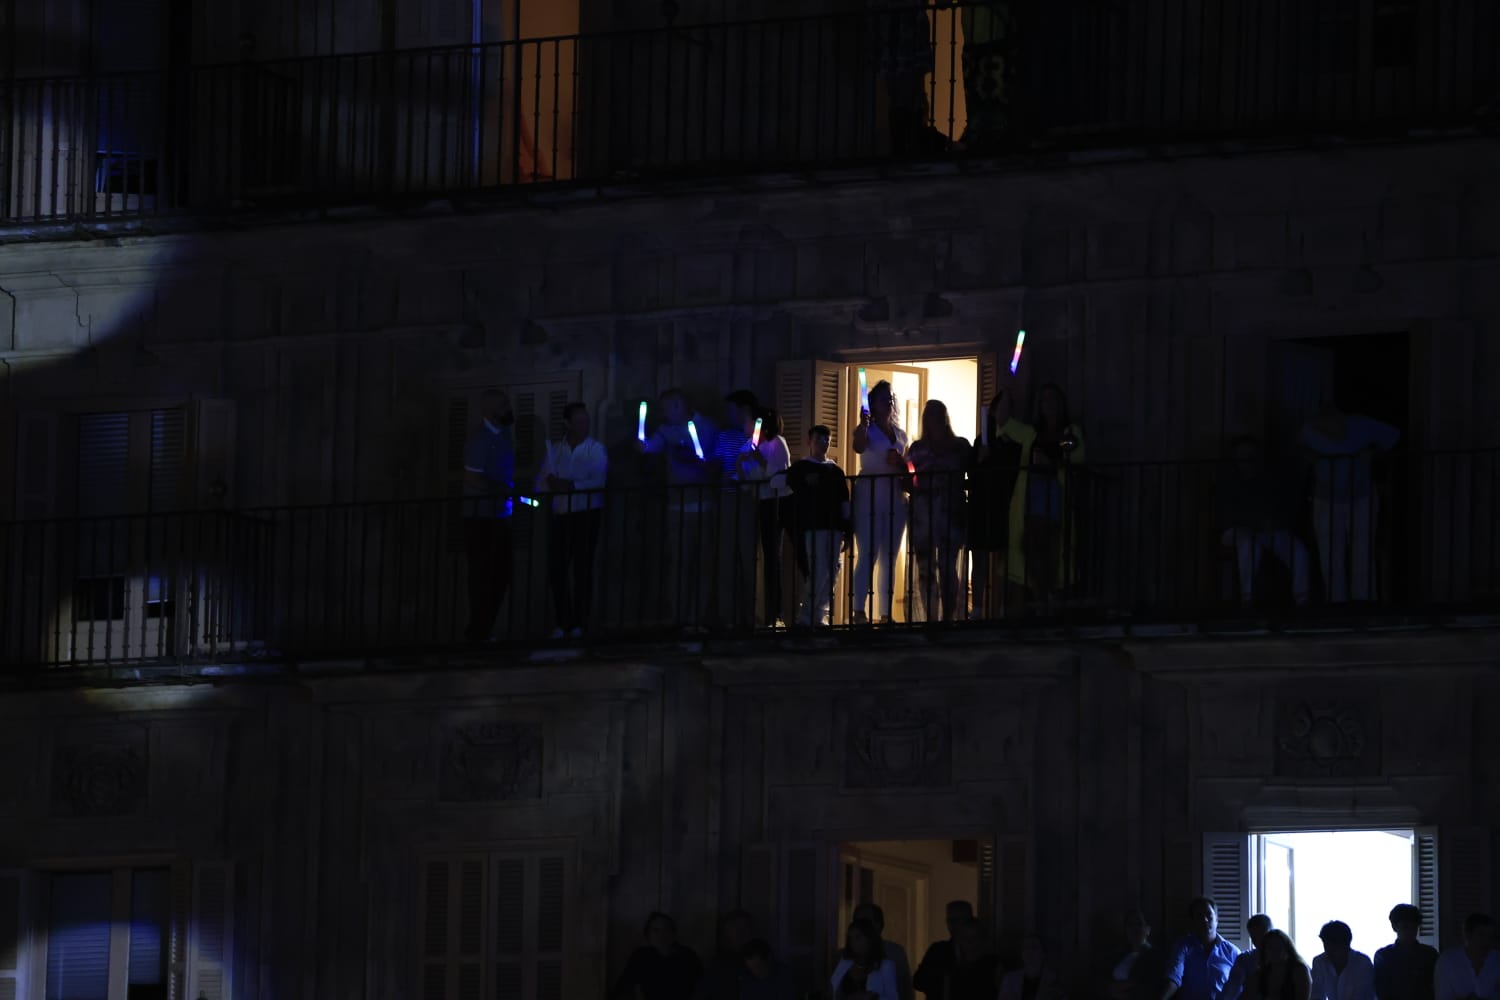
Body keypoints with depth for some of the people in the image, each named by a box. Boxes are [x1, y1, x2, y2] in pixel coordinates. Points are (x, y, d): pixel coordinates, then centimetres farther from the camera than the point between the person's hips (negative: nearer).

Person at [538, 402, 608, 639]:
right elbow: (541, 482, 7)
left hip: (586, 514, -3)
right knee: (556, 568, 0)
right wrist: (553, 485, -15)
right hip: (560, 515, 3)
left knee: (582, 569, 0)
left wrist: (571, 486, -19)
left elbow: (598, 482, -11)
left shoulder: (596, 450, 1)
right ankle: (563, 622, 9)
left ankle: (579, 623, 5)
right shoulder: (554, 450, 11)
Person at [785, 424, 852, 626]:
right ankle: (807, 616, -8)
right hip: (813, 526, -5)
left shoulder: (835, 471, 18)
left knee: (832, 574, 2)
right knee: (820, 572, -13)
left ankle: (818, 615, 8)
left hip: (834, 526, 5)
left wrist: (847, 530, 12)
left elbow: (844, 502, 17)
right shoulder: (801, 468, 7)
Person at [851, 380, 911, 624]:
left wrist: (901, 463, -2)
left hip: (895, 499, 6)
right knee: (868, 555, -12)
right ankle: (860, 611, -14)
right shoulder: (867, 430, -2)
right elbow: (859, 447, -25)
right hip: (869, 498, -6)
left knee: (889, 558, 6)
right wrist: (863, 426, -44)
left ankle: (886, 613, 8)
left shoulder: (900, 434, 16)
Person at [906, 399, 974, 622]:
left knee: (946, 567, -13)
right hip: (922, 515, 2)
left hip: (951, 513, -2)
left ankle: (948, 616, -16)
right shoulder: (918, 449, 15)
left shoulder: (960, 446, 11)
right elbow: (910, 481, 11)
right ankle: (931, 618, 3)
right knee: (925, 569, 0)